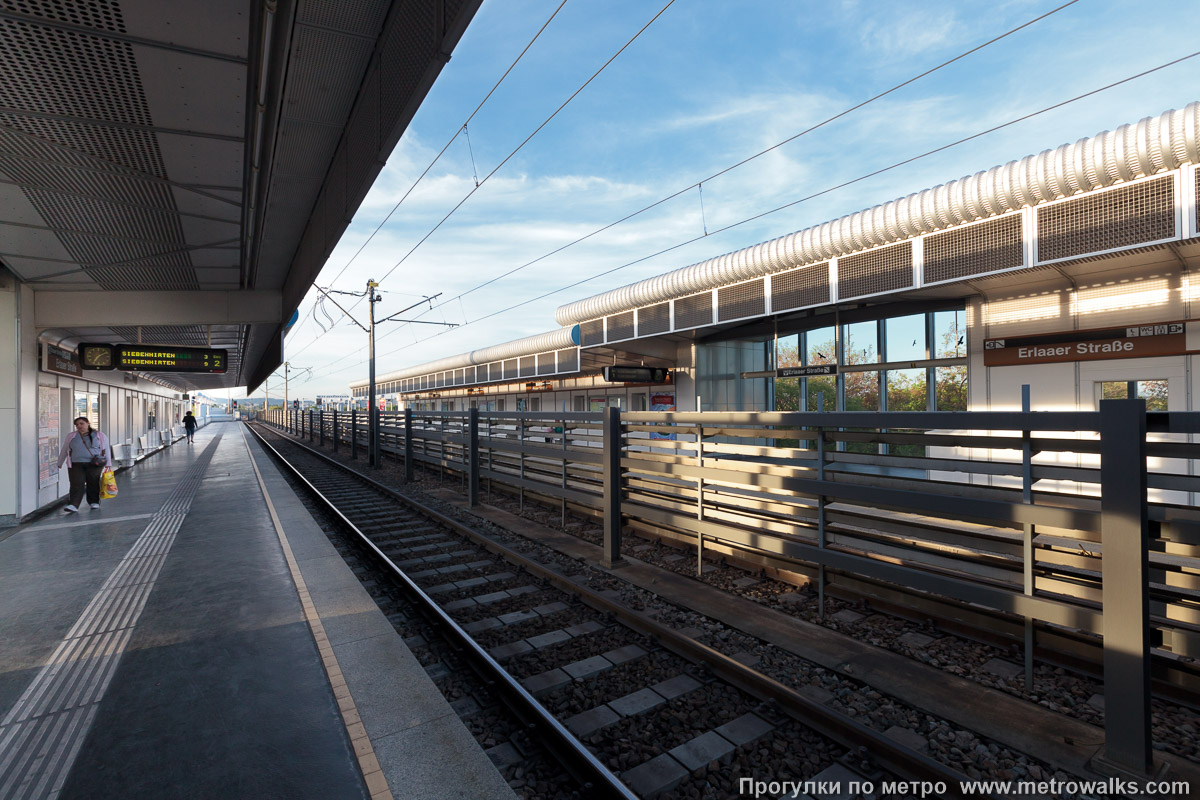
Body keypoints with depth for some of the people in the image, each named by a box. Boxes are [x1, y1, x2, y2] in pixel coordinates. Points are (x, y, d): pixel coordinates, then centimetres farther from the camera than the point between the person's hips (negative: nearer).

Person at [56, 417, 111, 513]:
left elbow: (106, 451, 8)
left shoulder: (100, 436, 6)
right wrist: (60, 463, 24)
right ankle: (73, 506, -13)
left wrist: (108, 464, 4)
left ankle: (94, 502, 18)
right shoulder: (71, 436, 11)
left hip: (94, 464, -1)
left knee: (93, 483, 3)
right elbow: (64, 450, 21)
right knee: (77, 485, -8)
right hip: (76, 465, 1)